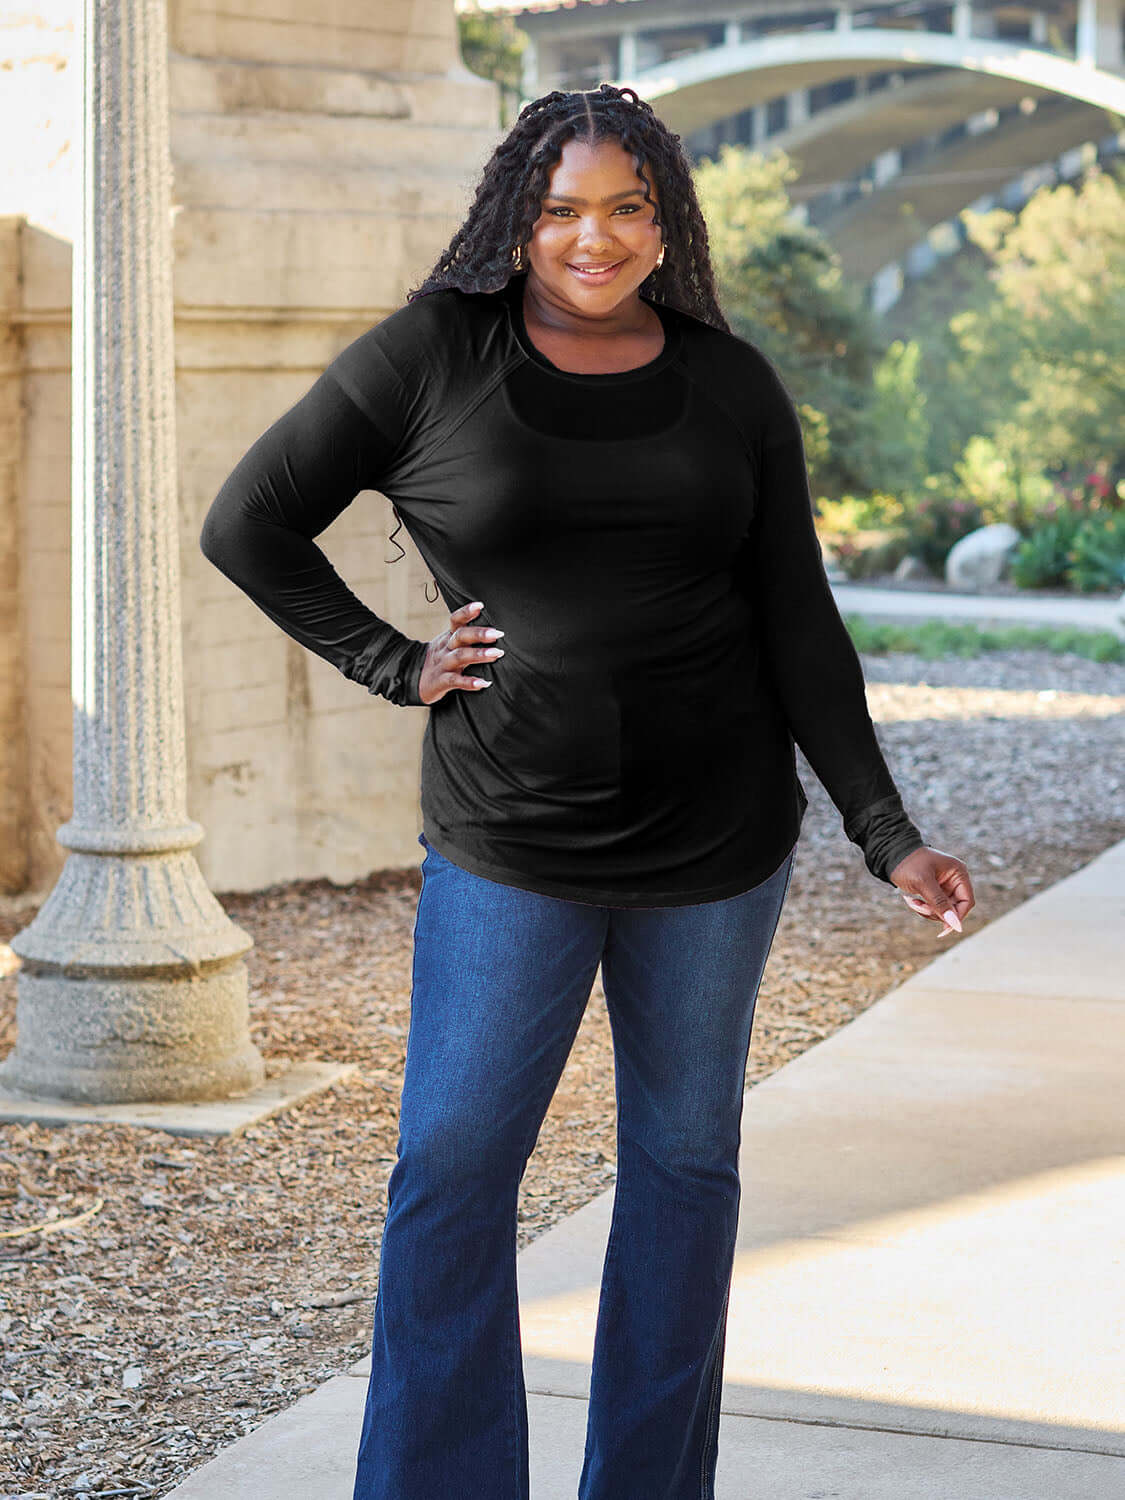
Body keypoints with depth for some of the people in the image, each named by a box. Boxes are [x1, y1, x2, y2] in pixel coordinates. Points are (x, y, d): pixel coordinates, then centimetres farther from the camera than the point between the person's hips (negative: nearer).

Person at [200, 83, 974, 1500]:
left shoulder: (734, 387, 3)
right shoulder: (427, 359, -4)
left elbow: (797, 628, 3)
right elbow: (248, 525, 2)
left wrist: (887, 832, -2)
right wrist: (393, 665, -4)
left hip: (715, 847, 2)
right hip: (506, 849, -2)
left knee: (685, 1160, 11)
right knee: (450, 1171, -1)